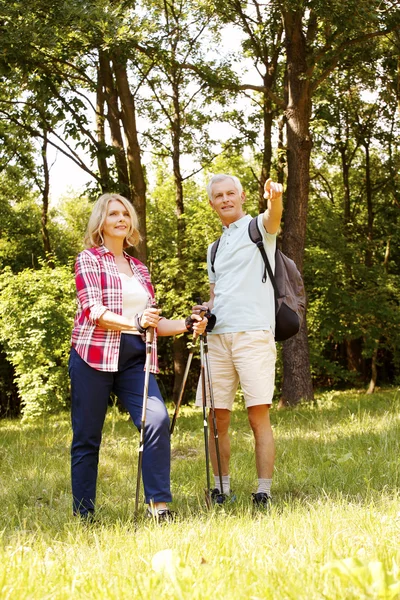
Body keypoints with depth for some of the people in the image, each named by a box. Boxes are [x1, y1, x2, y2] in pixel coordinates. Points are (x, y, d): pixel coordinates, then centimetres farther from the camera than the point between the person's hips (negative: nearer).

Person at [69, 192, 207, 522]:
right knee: (87, 436, 0)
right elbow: (93, 311, -11)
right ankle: (84, 515, 10)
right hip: (95, 355, -4)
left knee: (158, 418, -18)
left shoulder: (139, 269, 20)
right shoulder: (89, 259, 3)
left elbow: (151, 322, 20)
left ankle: (159, 504, -14)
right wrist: (134, 321, -27)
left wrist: (186, 325, 3)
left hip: (134, 358, 4)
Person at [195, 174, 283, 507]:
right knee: (217, 418, 5)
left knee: (259, 415, -10)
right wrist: (203, 311, 7)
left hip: (253, 333, -6)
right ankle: (222, 488, 15)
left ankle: (264, 493, -7)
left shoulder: (258, 227, 4)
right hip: (217, 336, 6)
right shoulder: (215, 248, 24)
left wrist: (276, 198, -43)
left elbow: (273, 219, -20)